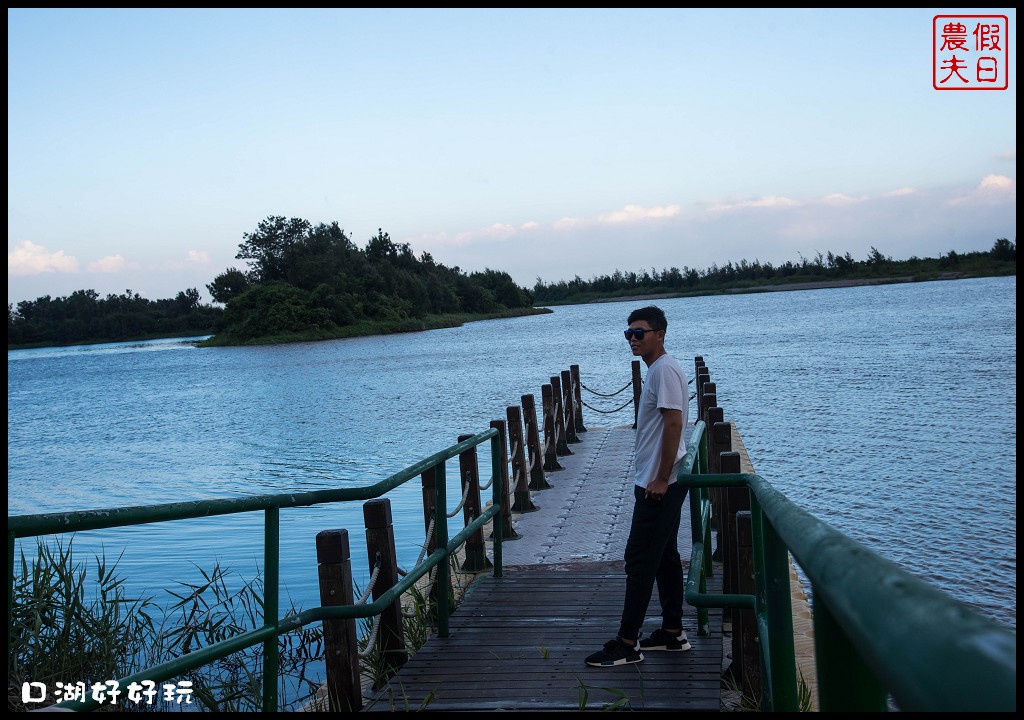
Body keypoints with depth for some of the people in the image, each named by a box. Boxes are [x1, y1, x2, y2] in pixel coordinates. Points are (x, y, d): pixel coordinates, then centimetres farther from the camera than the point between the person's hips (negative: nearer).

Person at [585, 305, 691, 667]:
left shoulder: (664, 369, -16)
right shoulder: (657, 369, 16)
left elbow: (674, 424, -22)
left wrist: (661, 479, -22)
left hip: (658, 484, -11)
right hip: (655, 481, 11)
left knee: (640, 559, -7)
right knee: (664, 556, 15)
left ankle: (627, 643, -2)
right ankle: (673, 632, 24)